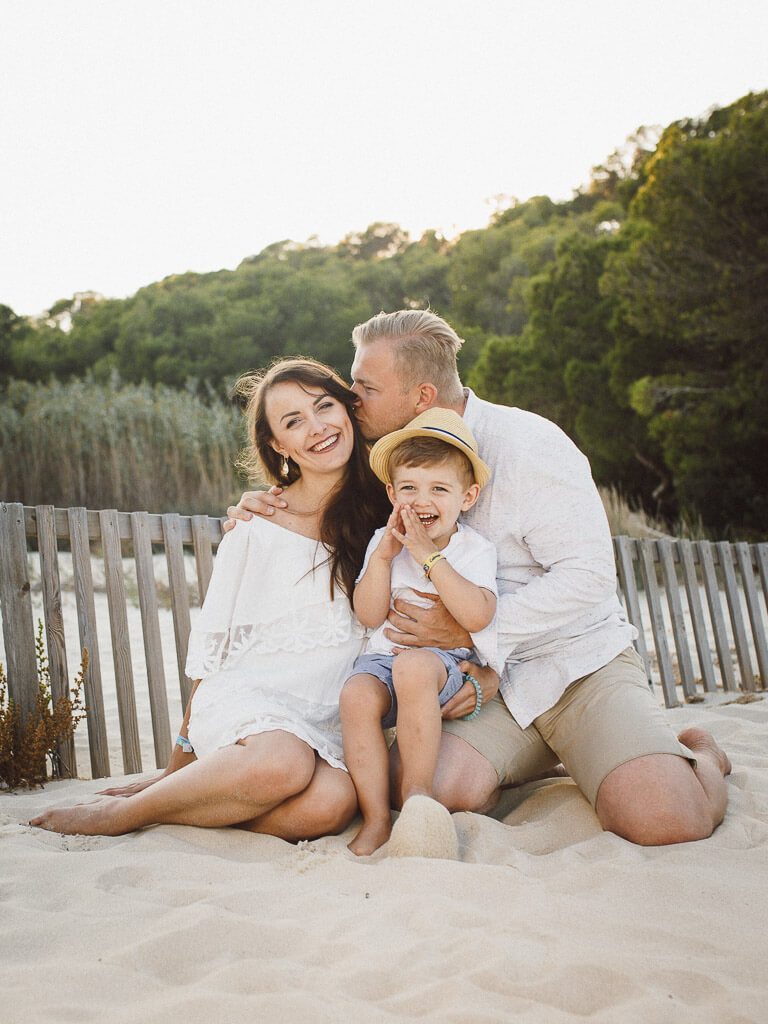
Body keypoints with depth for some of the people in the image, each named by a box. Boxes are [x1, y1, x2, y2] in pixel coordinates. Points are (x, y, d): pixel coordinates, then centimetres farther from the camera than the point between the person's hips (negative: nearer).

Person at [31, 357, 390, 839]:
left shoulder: (381, 515, 8)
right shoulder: (257, 529, -2)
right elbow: (213, 646, 3)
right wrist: (182, 758, 5)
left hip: (325, 722, 3)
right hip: (241, 699, -3)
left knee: (330, 804, -33)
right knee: (282, 764, -38)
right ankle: (119, 813, -15)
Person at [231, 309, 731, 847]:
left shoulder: (527, 443, -13)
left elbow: (588, 575, -18)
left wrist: (472, 631, -23)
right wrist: (268, 505, 0)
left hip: (579, 659, -4)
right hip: (489, 677, 5)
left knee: (661, 819, -27)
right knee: (425, 784, -27)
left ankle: (697, 755, 10)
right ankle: (539, 757, 5)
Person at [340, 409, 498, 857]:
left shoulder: (475, 549, 0)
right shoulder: (383, 542, 10)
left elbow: (477, 616, -18)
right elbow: (370, 616, 0)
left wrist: (430, 557, -19)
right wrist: (383, 555, -12)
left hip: (448, 659, -3)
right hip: (384, 655, 3)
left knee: (413, 667, -37)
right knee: (357, 694, -31)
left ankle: (418, 795, -25)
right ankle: (376, 818, -24)